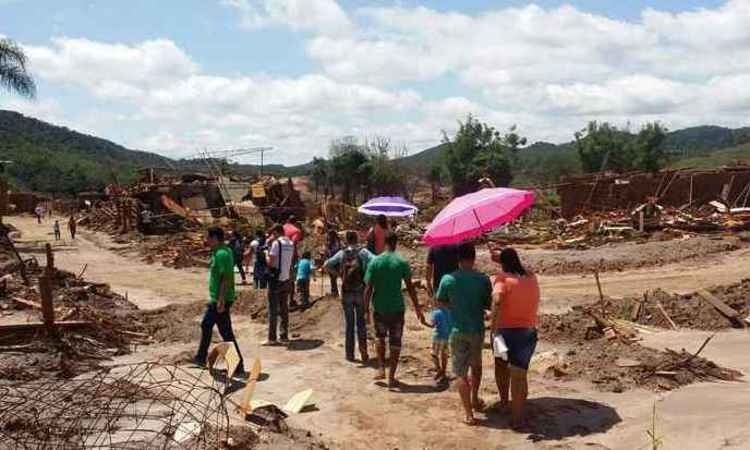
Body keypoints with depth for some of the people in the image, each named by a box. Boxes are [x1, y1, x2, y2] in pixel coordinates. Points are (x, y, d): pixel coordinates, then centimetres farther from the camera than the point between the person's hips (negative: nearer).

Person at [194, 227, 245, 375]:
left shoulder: (222, 254, -20)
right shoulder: (219, 252, 13)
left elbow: (226, 278, -25)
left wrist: (221, 300, -27)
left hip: (221, 300, -11)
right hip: (216, 298, 11)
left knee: (226, 332, -4)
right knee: (206, 325, 19)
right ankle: (201, 358, 31)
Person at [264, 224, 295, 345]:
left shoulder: (276, 243, -13)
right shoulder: (290, 244, 8)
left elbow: (270, 262, -15)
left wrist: (266, 254, 2)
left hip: (276, 279, -7)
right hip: (286, 279, 7)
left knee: (273, 309, -2)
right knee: (284, 309, 12)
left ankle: (272, 338, 0)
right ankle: (284, 336, 15)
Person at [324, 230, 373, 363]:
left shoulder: (342, 253, 1)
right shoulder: (363, 252, -3)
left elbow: (326, 266, -7)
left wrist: (338, 274, 3)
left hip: (347, 293, 1)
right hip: (361, 292, -1)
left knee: (349, 323, 10)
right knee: (361, 323, 8)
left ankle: (350, 354, 13)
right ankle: (364, 353, 5)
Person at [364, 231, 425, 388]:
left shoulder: (374, 262, -4)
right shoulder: (402, 262, -5)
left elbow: (368, 288, -6)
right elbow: (410, 287, -5)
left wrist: (366, 309, 0)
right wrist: (417, 308, 3)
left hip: (379, 308, 1)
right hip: (397, 307, -1)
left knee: (380, 338, 23)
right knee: (395, 342, 9)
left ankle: (381, 369, 15)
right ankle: (391, 377, 10)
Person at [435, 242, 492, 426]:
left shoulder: (448, 279, -10)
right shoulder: (483, 279, -9)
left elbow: (440, 302, 3)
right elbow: (489, 305, -1)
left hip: (458, 331, -2)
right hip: (478, 330, 2)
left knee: (461, 372, 5)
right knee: (476, 365, 26)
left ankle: (469, 414, 3)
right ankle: (475, 400, 39)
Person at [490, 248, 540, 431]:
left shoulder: (503, 278, -10)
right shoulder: (531, 278, 6)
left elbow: (497, 301, -28)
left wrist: (494, 327, -27)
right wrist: (501, 259, 30)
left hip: (505, 330, -2)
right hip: (528, 332, 3)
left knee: (501, 365, 24)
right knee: (519, 373, 2)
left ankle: (504, 400, 42)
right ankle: (517, 417, -5)